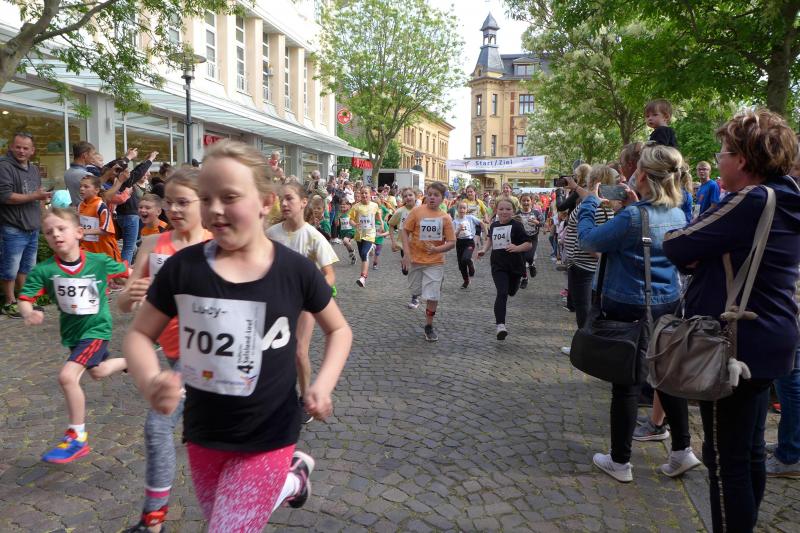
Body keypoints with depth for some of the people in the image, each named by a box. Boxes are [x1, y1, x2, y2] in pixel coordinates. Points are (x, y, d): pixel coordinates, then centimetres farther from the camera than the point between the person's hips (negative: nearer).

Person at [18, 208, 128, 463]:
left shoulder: (99, 262, -17)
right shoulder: (43, 270, -15)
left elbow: (127, 272, -2)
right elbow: (25, 299, -17)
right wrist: (29, 314, -38)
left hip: (96, 329, -5)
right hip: (71, 332, 5)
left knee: (67, 376, -20)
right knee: (98, 371, 25)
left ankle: (77, 438, -4)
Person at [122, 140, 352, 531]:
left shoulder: (295, 270, -13)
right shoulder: (182, 268, -10)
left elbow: (338, 329, 2)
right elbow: (139, 335, 0)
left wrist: (324, 384, -15)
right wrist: (150, 383, -21)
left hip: (268, 437, -3)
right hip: (203, 434, 4)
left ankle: (289, 476, 33)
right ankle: (291, 475, 47)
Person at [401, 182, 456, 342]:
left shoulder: (445, 218, -5)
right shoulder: (417, 211, -6)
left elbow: (451, 243, -3)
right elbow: (405, 231, -4)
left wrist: (437, 249, -21)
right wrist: (406, 253, -13)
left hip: (435, 261, 0)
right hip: (415, 259, 0)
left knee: (433, 295, -3)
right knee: (416, 289, 16)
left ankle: (429, 326, 13)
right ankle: (415, 297, 52)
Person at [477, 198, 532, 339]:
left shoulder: (516, 225, -9)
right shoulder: (493, 225, 5)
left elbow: (529, 244, -11)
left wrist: (517, 248, -29)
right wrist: (484, 249, 11)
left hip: (514, 265, -1)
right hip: (498, 265, 1)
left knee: (510, 292, 18)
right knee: (502, 293, -15)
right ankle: (500, 325, -20)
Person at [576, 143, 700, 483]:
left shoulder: (633, 217, -21)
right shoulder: (677, 215, 3)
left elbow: (589, 241, -12)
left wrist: (589, 202, -1)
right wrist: (633, 204, 14)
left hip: (629, 310, -7)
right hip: (668, 305, 7)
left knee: (626, 383, 4)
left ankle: (619, 462, 18)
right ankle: (682, 451, 28)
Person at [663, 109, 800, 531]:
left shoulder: (750, 201, -19)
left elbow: (675, 247, -17)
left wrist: (695, 253, 3)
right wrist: (702, 256, -5)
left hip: (737, 344, -10)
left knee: (726, 457, 2)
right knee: (749, 449, 21)